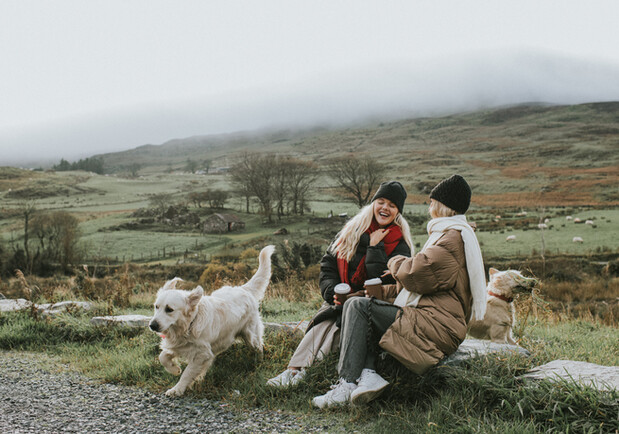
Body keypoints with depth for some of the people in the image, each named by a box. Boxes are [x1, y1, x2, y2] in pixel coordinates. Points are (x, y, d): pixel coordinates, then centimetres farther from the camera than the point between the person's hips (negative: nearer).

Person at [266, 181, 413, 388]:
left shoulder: (400, 244, 1)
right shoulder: (352, 229, 10)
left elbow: (384, 282, -12)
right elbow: (328, 264, 9)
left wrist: (375, 247, -15)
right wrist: (333, 292, -6)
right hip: (340, 298, 4)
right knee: (326, 320, -28)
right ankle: (295, 368, -46)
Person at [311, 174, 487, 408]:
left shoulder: (453, 237, -11)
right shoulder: (457, 234, 25)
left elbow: (416, 274, -21)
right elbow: (424, 282, 24)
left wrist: (396, 263, 2)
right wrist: (382, 291, 15)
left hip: (434, 326, -11)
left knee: (358, 307, -13)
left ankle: (346, 384, -15)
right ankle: (368, 373, -10)